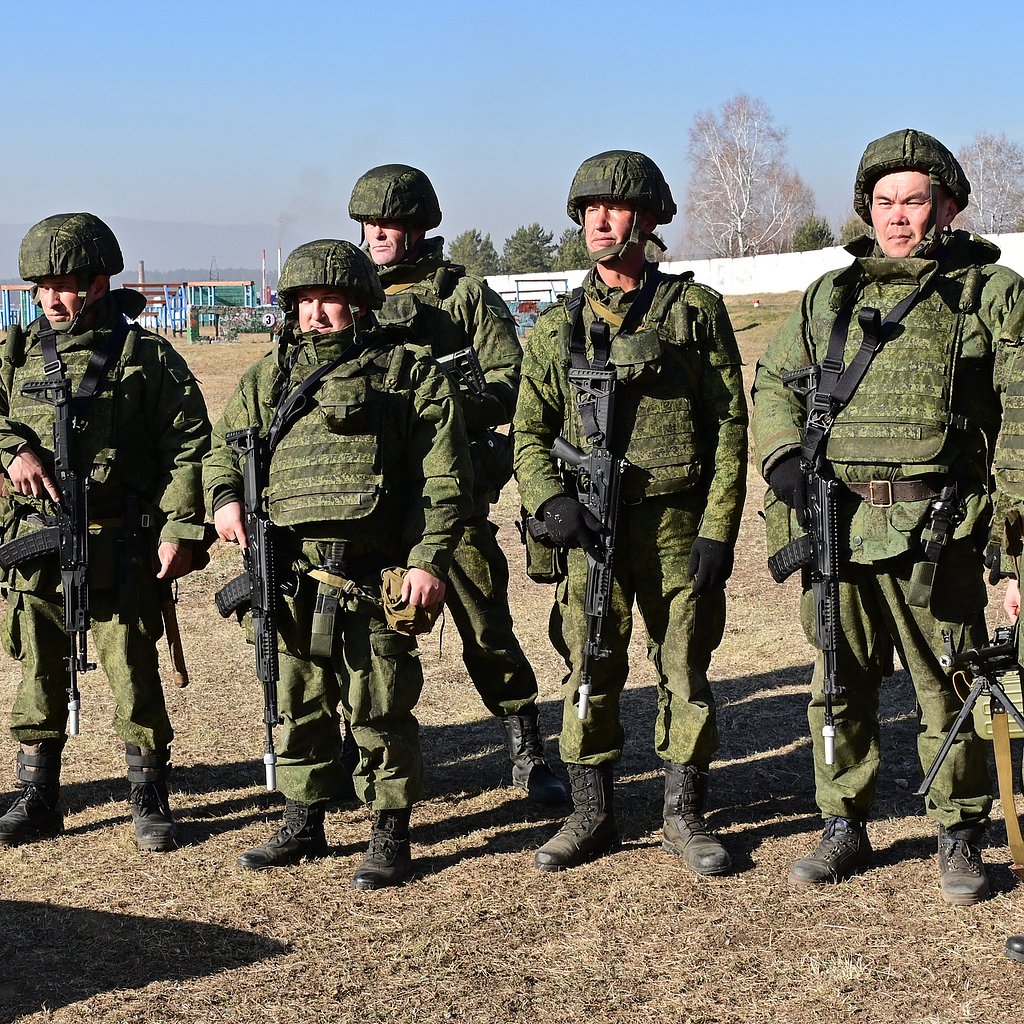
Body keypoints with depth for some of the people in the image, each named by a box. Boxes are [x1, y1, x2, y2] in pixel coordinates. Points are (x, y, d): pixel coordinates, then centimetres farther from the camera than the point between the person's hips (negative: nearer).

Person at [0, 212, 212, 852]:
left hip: (120, 548, -4)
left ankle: (151, 802, 14)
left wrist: (181, 530, -13)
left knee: (133, 672, 1)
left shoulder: (146, 356, -2)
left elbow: (190, 446, -5)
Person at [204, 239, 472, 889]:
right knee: (298, 705, 14)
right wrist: (224, 499, 2)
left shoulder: (408, 372, 1)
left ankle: (392, 836, 11)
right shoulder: (267, 378, 16)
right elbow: (224, 449, 25)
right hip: (289, 576, 5)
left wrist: (430, 560, -12)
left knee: (379, 710, 0)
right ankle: (303, 823, 27)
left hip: (373, 576, -5)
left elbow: (444, 478, -4)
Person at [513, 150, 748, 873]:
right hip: (591, 527, 2)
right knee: (590, 674, 6)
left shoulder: (695, 308, 2)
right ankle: (592, 816, 18)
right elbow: (530, 432, 10)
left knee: (686, 671, 6)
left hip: (677, 524, -1)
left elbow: (730, 426, 0)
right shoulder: (558, 326, 10)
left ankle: (686, 817, 19)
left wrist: (718, 530, -8)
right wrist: (552, 500, -10)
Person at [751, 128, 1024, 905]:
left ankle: (960, 840, 18)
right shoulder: (831, 296, 15)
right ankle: (845, 830, 24)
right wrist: (782, 455, 3)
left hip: (937, 528, -3)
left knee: (948, 689, 3)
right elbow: (773, 381, 22)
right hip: (837, 524, 4)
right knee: (840, 684, 10)